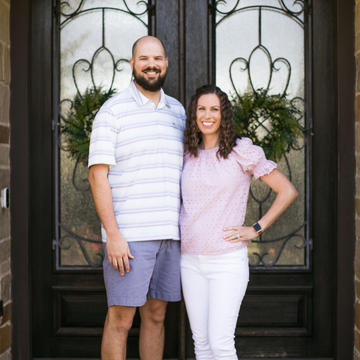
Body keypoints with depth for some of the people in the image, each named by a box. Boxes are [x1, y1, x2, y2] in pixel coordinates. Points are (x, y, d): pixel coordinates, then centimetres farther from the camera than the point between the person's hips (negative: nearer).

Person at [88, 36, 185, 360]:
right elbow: (98, 175, -9)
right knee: (121, 319, -1)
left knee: (156, 315, 12)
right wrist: (113, 235, -16)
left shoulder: (177, 111, 14)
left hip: (169, 235, 6)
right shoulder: (113, 110, -4)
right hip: (129, 235, -5)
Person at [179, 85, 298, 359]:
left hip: (227, 261, -4)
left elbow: (288, 191, -3)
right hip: (191, 261, 5)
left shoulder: (242, 151, -4)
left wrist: (256, 229, -6)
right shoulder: (188, 155, 9)